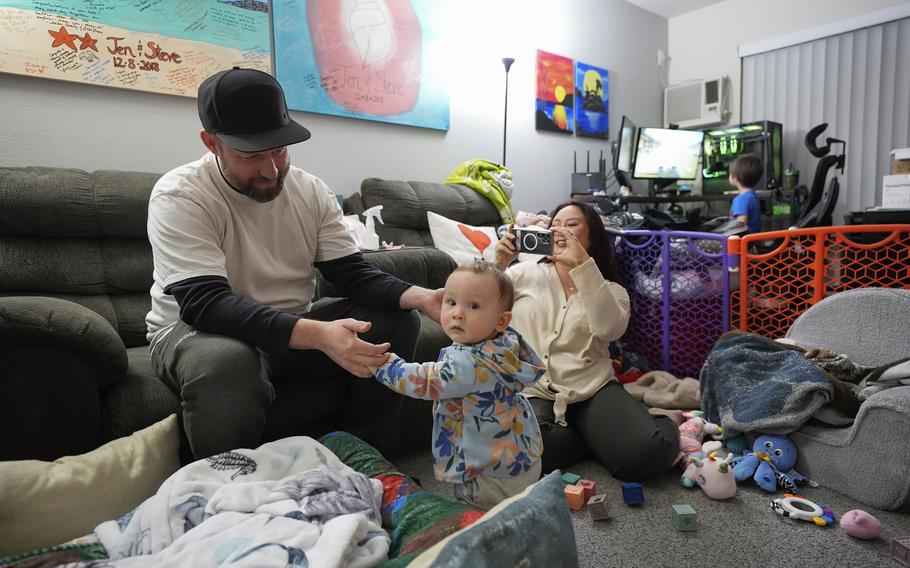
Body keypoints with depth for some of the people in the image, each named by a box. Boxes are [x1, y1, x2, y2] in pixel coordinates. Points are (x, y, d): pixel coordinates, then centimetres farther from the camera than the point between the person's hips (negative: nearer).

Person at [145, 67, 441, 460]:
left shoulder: (311, 191, -2)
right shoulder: (179, 196, -18)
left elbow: (354, 276, -6)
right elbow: (205, 303, -30)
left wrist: (420, 297, -27)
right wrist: (319, 334, -45)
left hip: (295, 330, 5)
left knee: (397, 321, -11)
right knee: (227, 360, -40)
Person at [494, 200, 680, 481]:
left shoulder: (610, 290, 11)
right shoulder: (524, 274, 12)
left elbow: (610, 328, -13)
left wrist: (582, 264, -22)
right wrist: (498, 264, -10)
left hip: (593, 389, 0)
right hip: (533, 392, 1)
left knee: (646, 453, -27)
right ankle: (594, 437, -4)